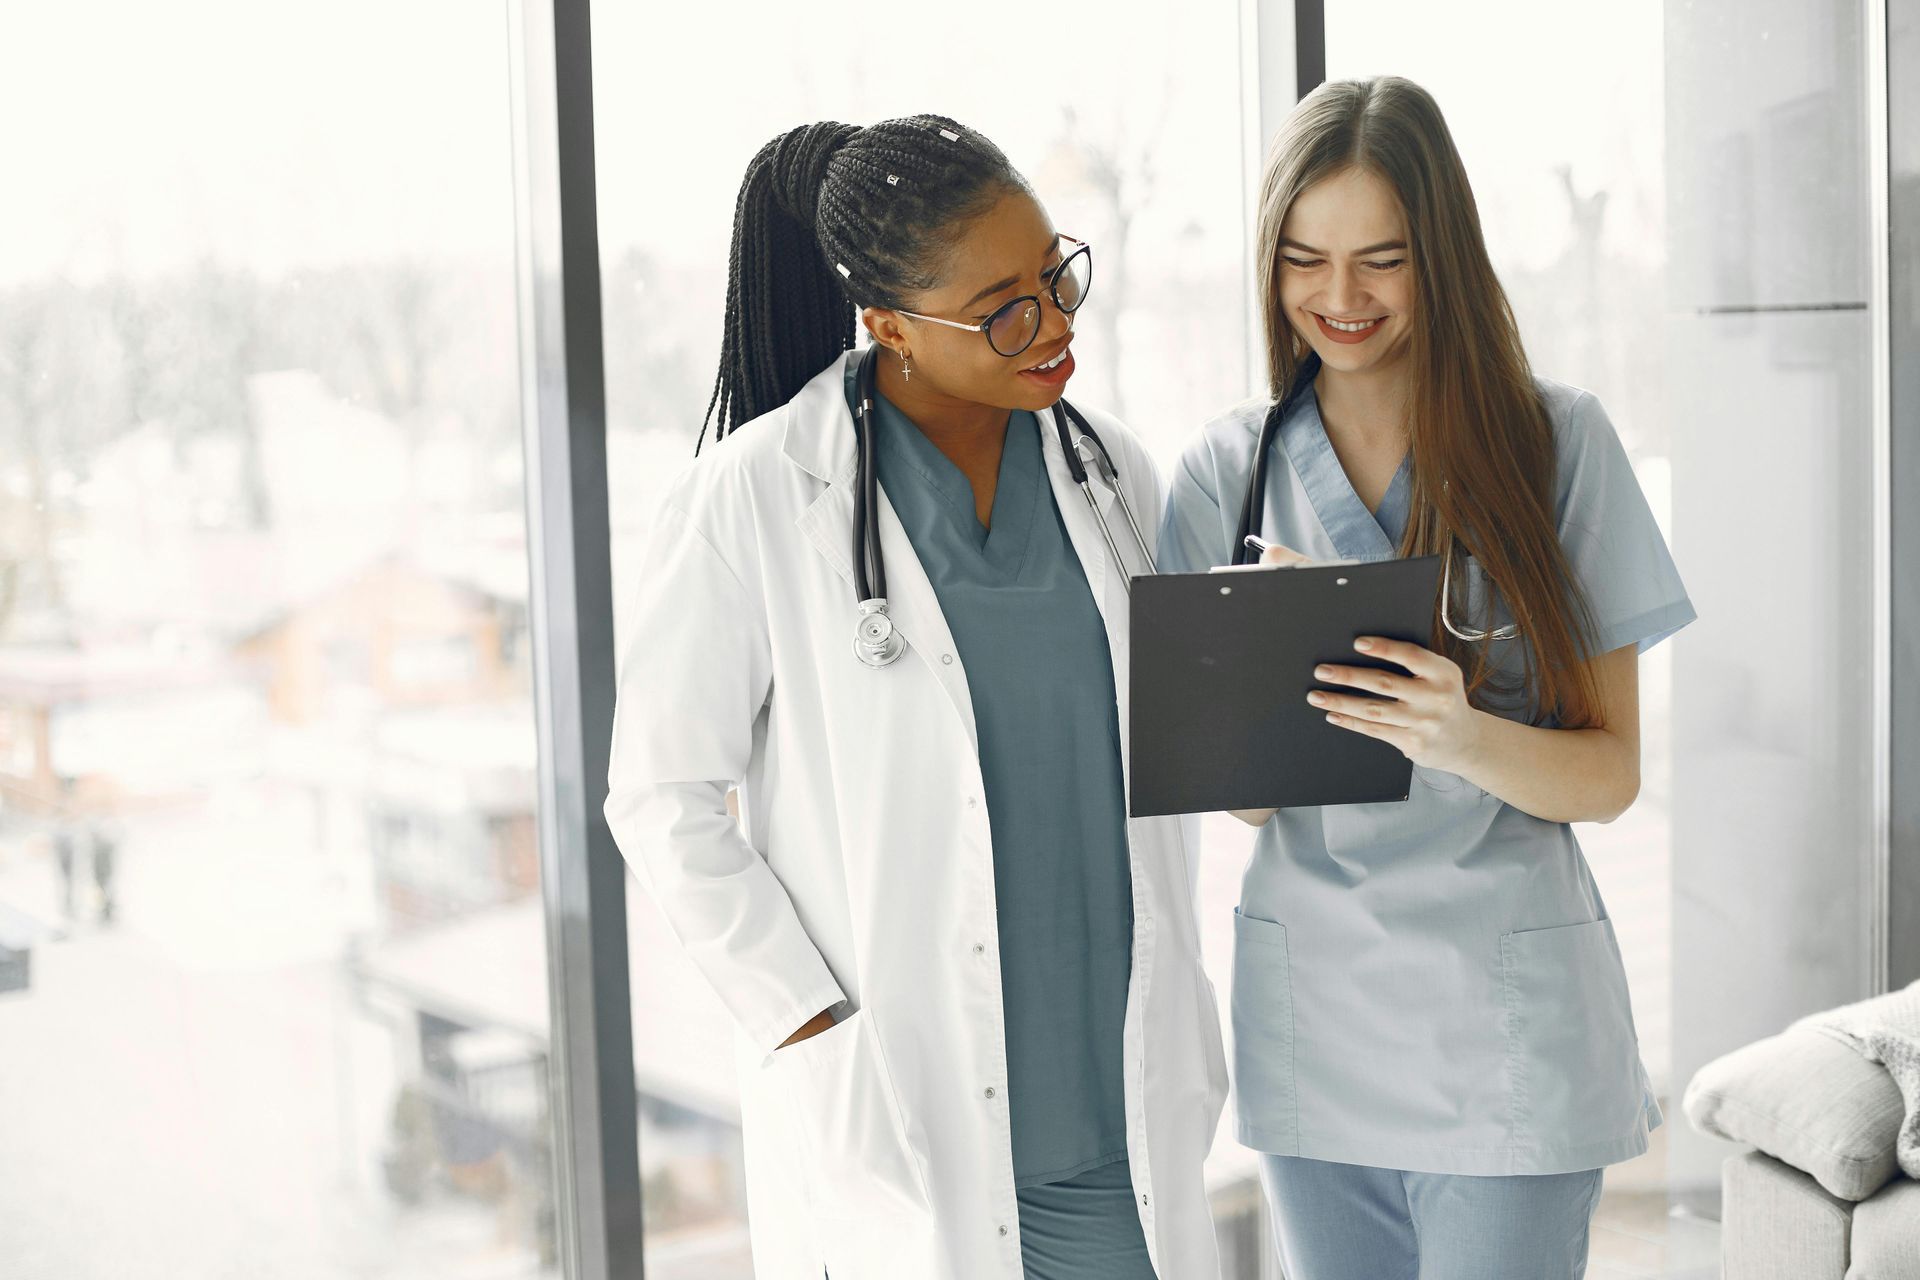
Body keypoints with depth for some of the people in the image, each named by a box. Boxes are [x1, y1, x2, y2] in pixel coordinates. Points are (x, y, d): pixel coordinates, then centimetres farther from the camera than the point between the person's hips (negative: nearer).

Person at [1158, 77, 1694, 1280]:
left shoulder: (1558, 440, -4)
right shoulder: (1229, 468, 3)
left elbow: (1611, 774, -5)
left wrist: (1465, 737, -26)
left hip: (1510, 1022, -2)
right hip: (1310, 1003, 3)